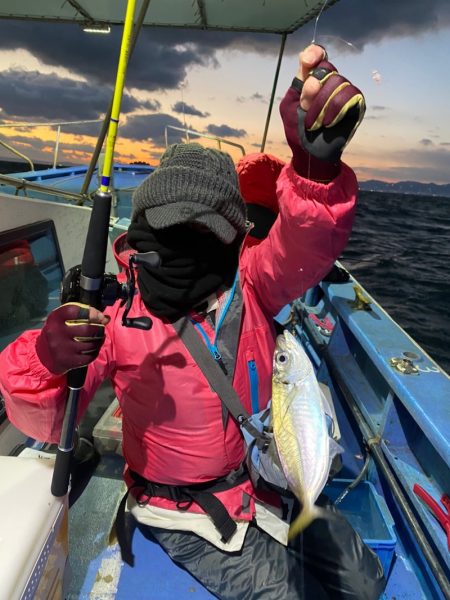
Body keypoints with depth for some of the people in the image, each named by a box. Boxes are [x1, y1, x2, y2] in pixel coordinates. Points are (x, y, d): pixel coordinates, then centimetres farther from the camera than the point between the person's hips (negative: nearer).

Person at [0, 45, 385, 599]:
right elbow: (45, 423, -15)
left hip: (265, 486, 4)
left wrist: (315, 163, -50)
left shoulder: (250, 283, -13)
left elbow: (309, 240, -30)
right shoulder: (117, 319, -19)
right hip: (186, 517, -3)